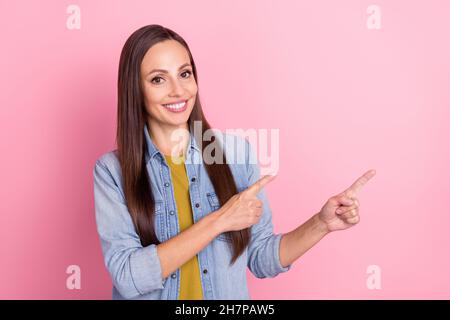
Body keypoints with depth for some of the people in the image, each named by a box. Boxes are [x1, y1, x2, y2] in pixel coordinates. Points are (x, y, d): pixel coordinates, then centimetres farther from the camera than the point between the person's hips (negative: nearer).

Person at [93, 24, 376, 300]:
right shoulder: (112, 170, -12)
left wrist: (320, 224, -18)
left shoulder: (237, 152, -9)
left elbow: (261, 259, -3)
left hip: (229, 293, 2)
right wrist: (219, 221, -24)